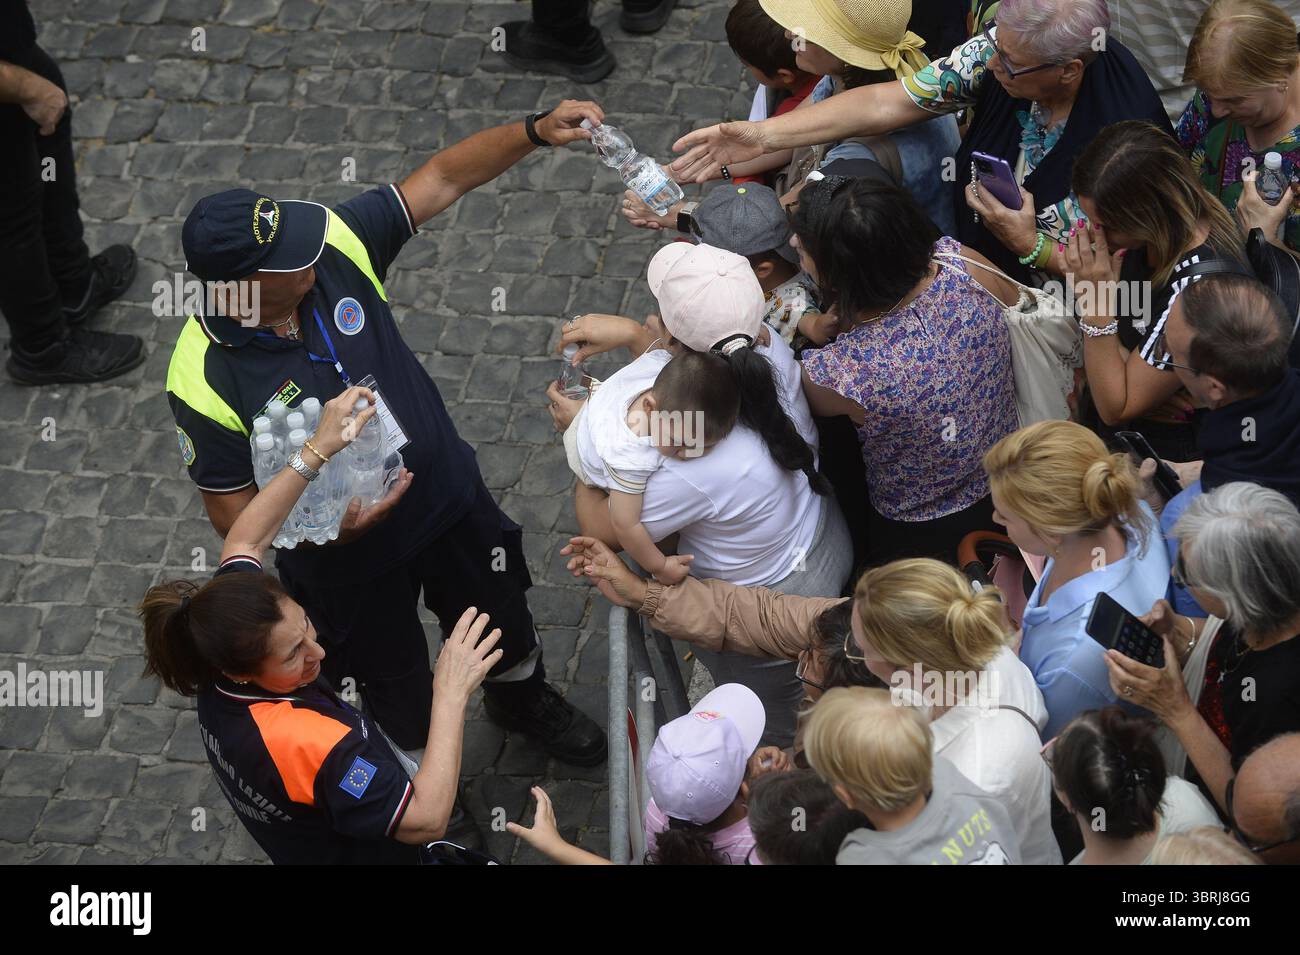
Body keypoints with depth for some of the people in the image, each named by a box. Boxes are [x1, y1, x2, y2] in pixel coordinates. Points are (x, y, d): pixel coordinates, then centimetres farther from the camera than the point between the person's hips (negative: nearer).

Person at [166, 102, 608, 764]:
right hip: (346, 559, -4)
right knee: (398, 712, 18)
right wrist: (326, 527, -36)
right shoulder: (204, 380, -31)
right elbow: (230, 508, -20)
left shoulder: (335, 246, -22)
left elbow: (442, 179, -14)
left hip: (449, 497, 5)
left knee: (503, 623, 30)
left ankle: (521, 699, 65)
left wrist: (535, 131, -27)